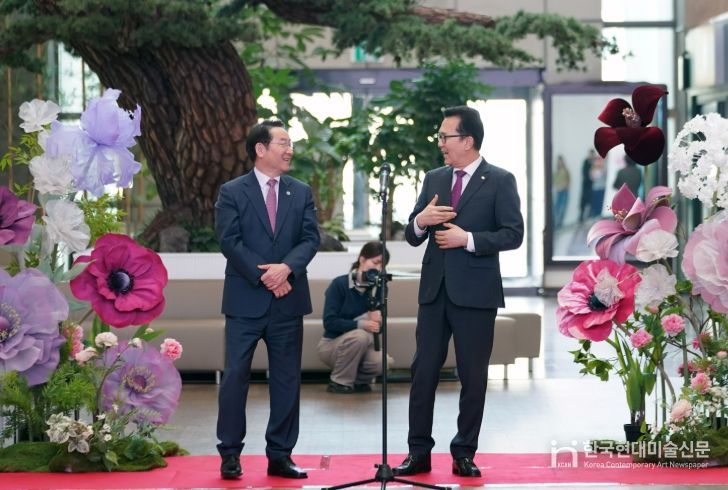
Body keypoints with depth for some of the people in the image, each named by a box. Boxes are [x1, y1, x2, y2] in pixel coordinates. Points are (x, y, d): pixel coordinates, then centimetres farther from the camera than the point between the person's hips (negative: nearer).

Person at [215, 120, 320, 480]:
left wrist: (286, 267, -17)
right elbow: (230, 241, -9)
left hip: (288, 301, 4)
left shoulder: (301, 192, 11)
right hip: (245, 300, -3)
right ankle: (230, 454, 6)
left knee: (287, 379, 5)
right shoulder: (232, 192, 0)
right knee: (236, 376, -2)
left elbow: (310, 238, 1)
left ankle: (280, 455, 12)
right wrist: (265, 277, -15)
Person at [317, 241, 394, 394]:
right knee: (359, 336, -35)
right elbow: (329, 322, -21)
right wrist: (361, 324, -33)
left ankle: (358, 380, 5)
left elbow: (376, 328, 1)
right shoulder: (340, 284, -14)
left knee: (383, 362, -28)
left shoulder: (378, 289, -1)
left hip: (361, 347, 4)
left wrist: (376, 321, -23)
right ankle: (339, 383, -15)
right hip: (332, 344, -4)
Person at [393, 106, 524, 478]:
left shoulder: (499, 181, -3)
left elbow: (513, 234, -9)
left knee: (473, 376, 3)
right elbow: (412, 237, 12)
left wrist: (468, 239, -17)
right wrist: (420, 220, -10)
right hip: (434, 290, 4)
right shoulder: (434, 179, 12)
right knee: (423, 371, 3)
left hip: (475, 293, -4)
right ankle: (419, 452, 10)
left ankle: (464, 454, 13)